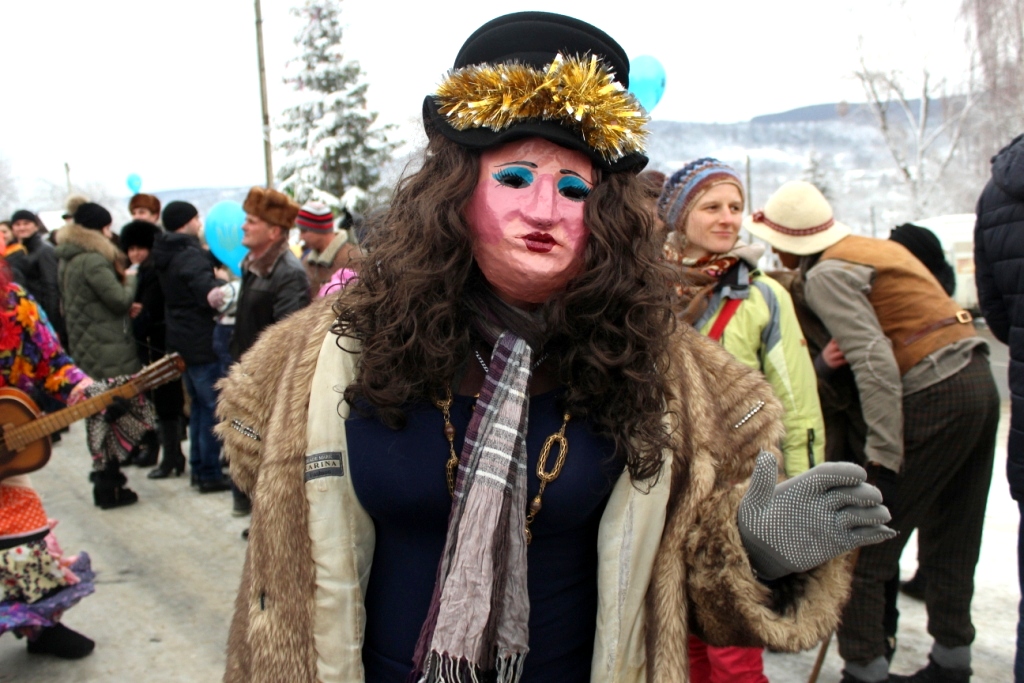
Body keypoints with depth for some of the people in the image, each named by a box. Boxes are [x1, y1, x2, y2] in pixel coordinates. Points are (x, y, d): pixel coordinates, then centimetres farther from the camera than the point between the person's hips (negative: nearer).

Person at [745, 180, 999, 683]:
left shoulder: (827, 274, -10)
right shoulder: (878, 247, 17)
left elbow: (875, 361, -19)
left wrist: (883, 450, -19)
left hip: (933, 397, -9)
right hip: (978, 380, 9)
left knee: (861, 547, -1)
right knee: (951, 540, 17)